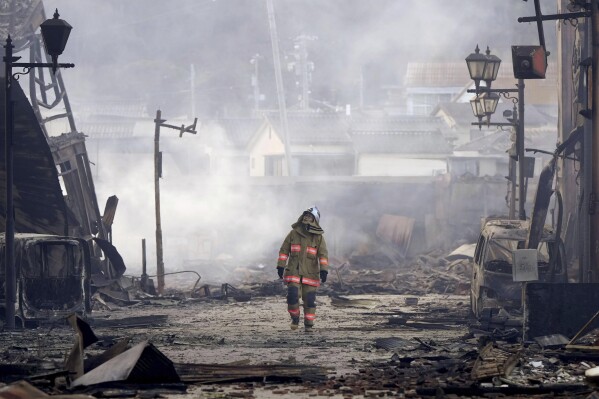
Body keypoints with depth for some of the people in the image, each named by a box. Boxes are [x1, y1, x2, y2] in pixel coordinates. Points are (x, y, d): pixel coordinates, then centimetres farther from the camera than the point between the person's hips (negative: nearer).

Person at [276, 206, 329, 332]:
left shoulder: (318, 237, 2)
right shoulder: (293, 233, 5)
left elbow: (323, 254, -2)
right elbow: (284, 250, 8)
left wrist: (324, 270, -13)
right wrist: (280, 266, 1)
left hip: (310, 274, 0)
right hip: (293, 272, 0)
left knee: (309, 300, 1)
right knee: (292, 296, -13)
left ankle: (309, 324, 13)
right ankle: (295, 319, 10)